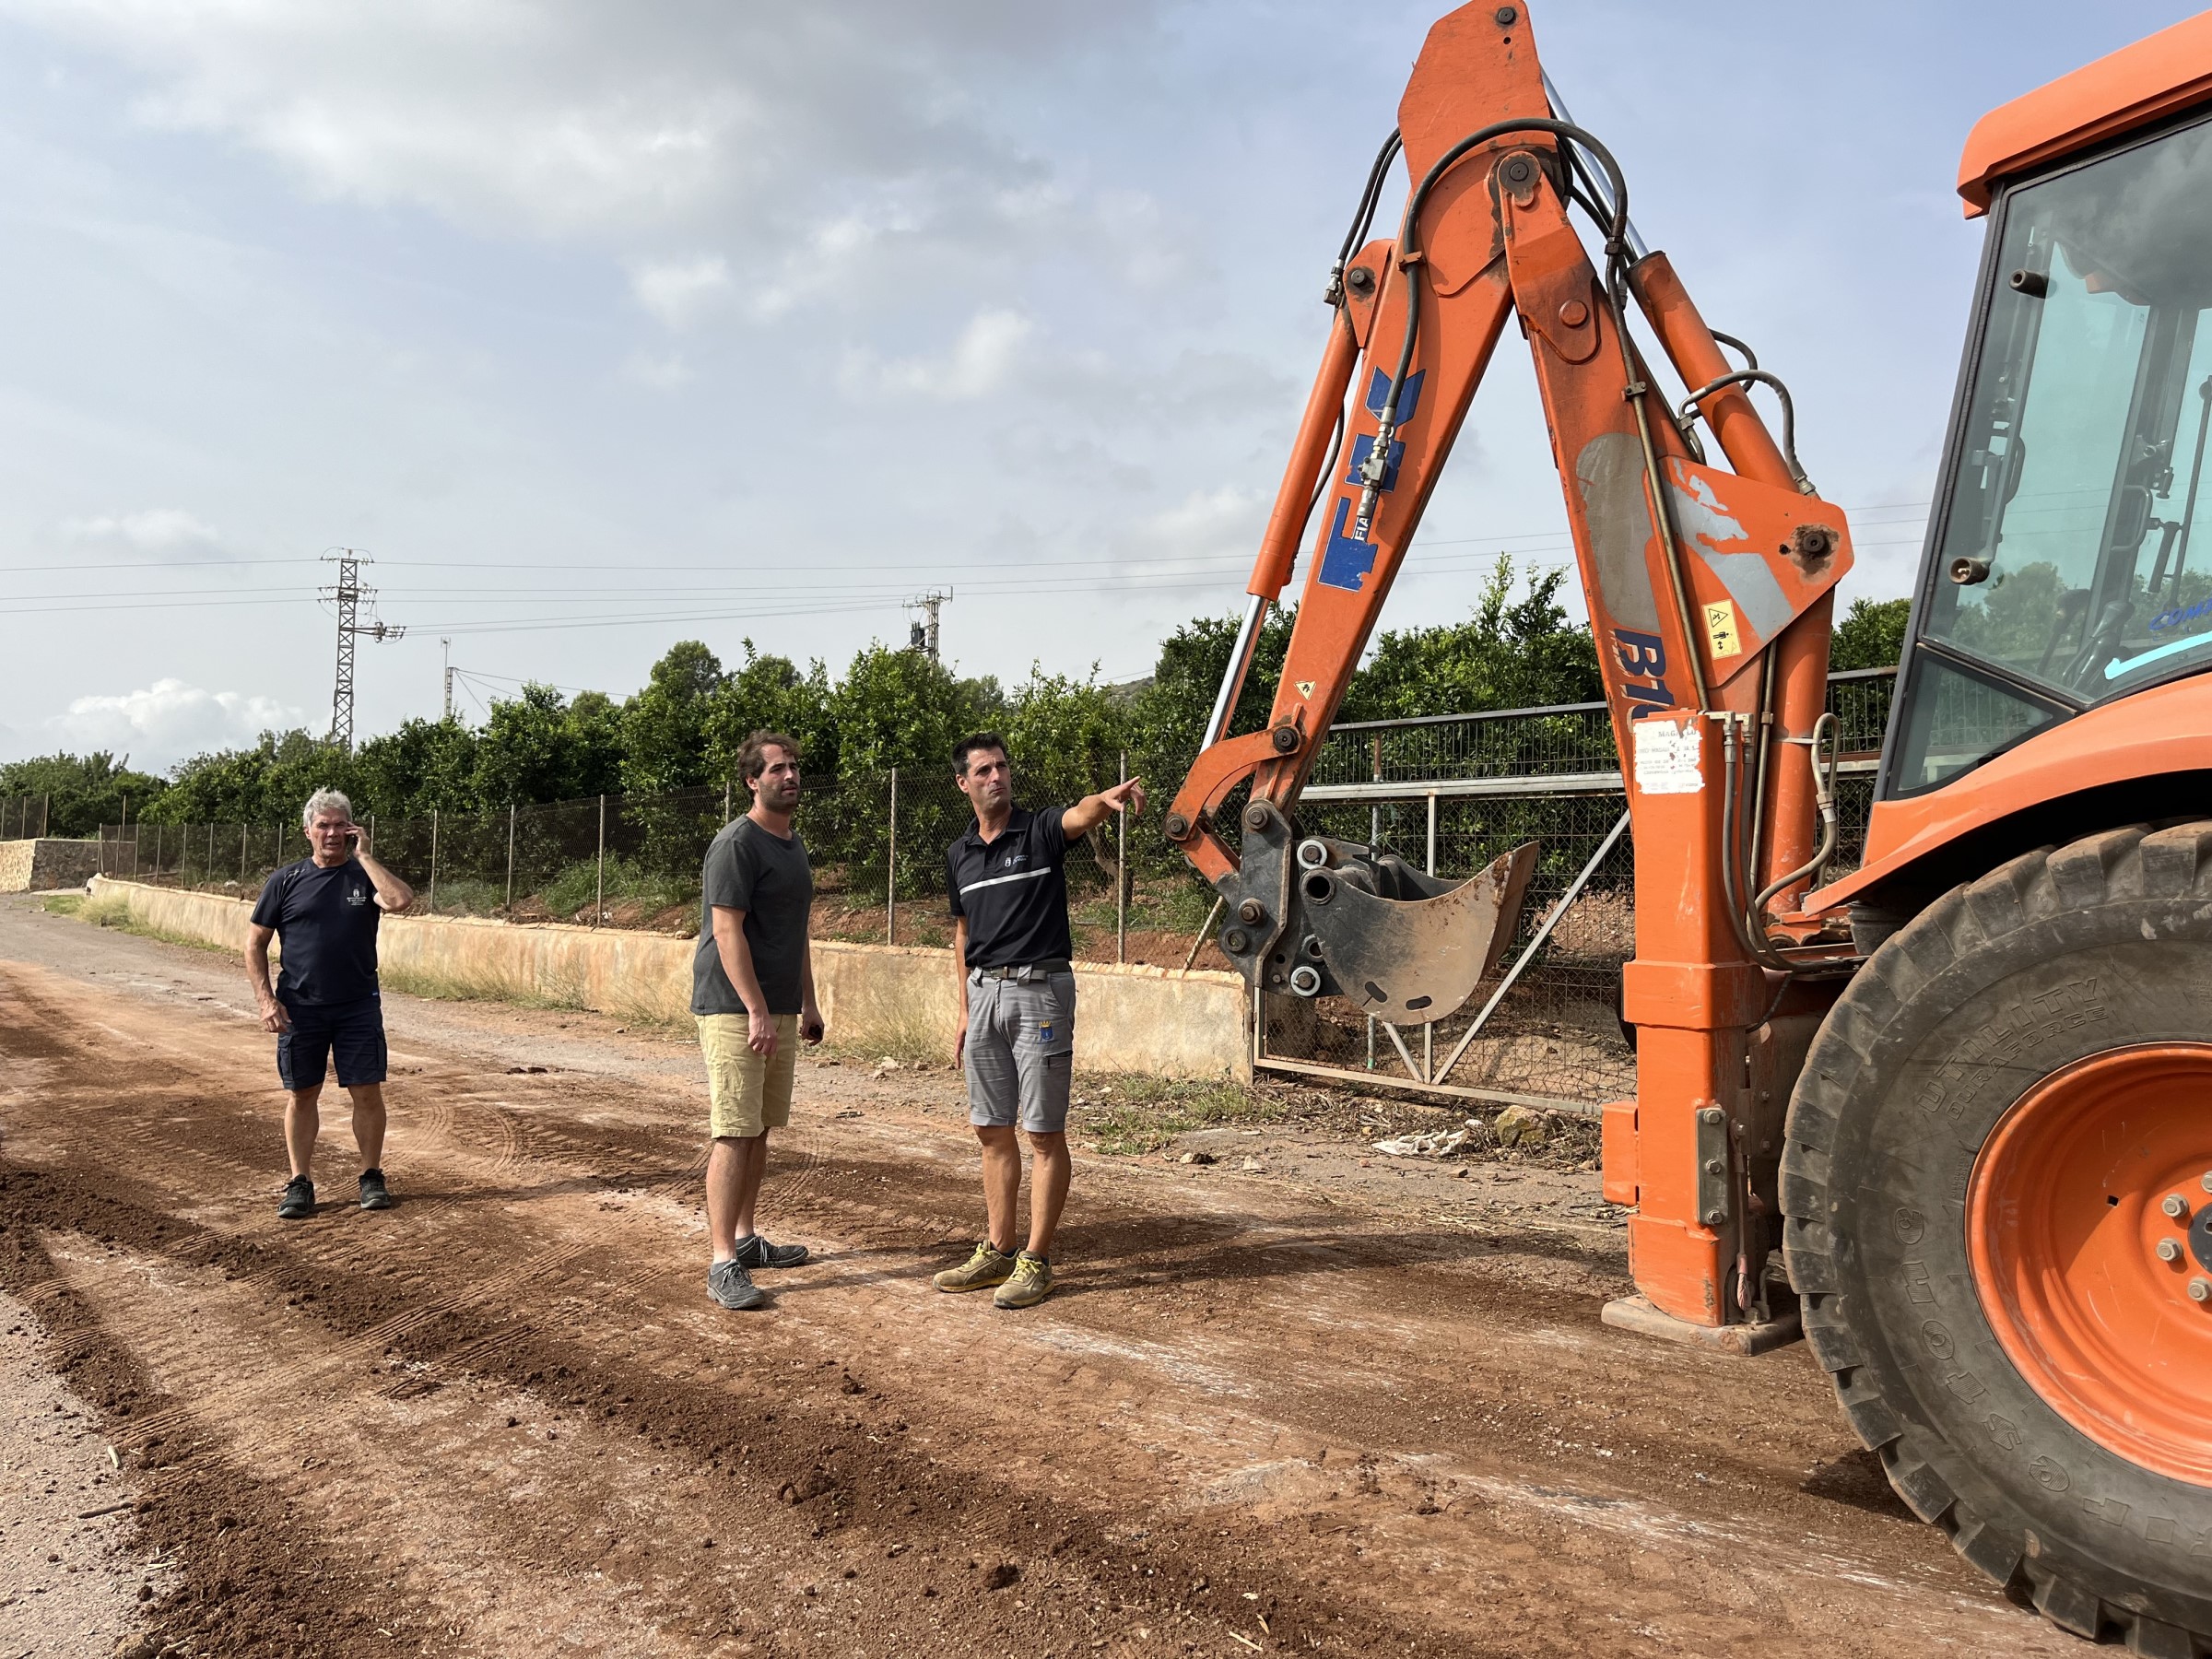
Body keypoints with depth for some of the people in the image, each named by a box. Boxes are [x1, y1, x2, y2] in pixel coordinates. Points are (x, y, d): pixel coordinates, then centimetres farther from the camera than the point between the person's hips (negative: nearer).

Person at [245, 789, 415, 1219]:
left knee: (367, 1092, 1)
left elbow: (400, 900, -20)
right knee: (301, 1094, 7)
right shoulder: (285, 881, 4)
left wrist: (364, 855, -13)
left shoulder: (364, 876, 3)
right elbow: (255, 943, 6)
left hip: (359, 1006, 0)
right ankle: (300, 1183, 17)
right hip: (299, 1008, 1)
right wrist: (266, 999, -5)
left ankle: (372, 1177, 15)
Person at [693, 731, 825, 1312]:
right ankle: (723, 1263, -8)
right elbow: (728, 932, -18)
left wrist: (807, 1003, 20)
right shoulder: (736, 845, -12)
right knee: (733, 1134, -9)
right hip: (735, 1011, -9)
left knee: (760, 1131, 14)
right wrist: (757, 1013, -22)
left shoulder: (793, 845, 16)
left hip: (778, 1011, 9)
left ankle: (746, 1237, 25)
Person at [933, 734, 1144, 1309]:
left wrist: (1108, 799, -53)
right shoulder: (958, 854, 11)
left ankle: (1037, 1261, 5)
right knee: (992, 1130, 11)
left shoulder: (1041, 831, -6)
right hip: (984, 993, 6)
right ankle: (998, 1252, 22)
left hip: (1040, 988, -6)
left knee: (1044, 1132, -1)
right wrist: (965, 1011, 16)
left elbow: (1080, 815, -29)